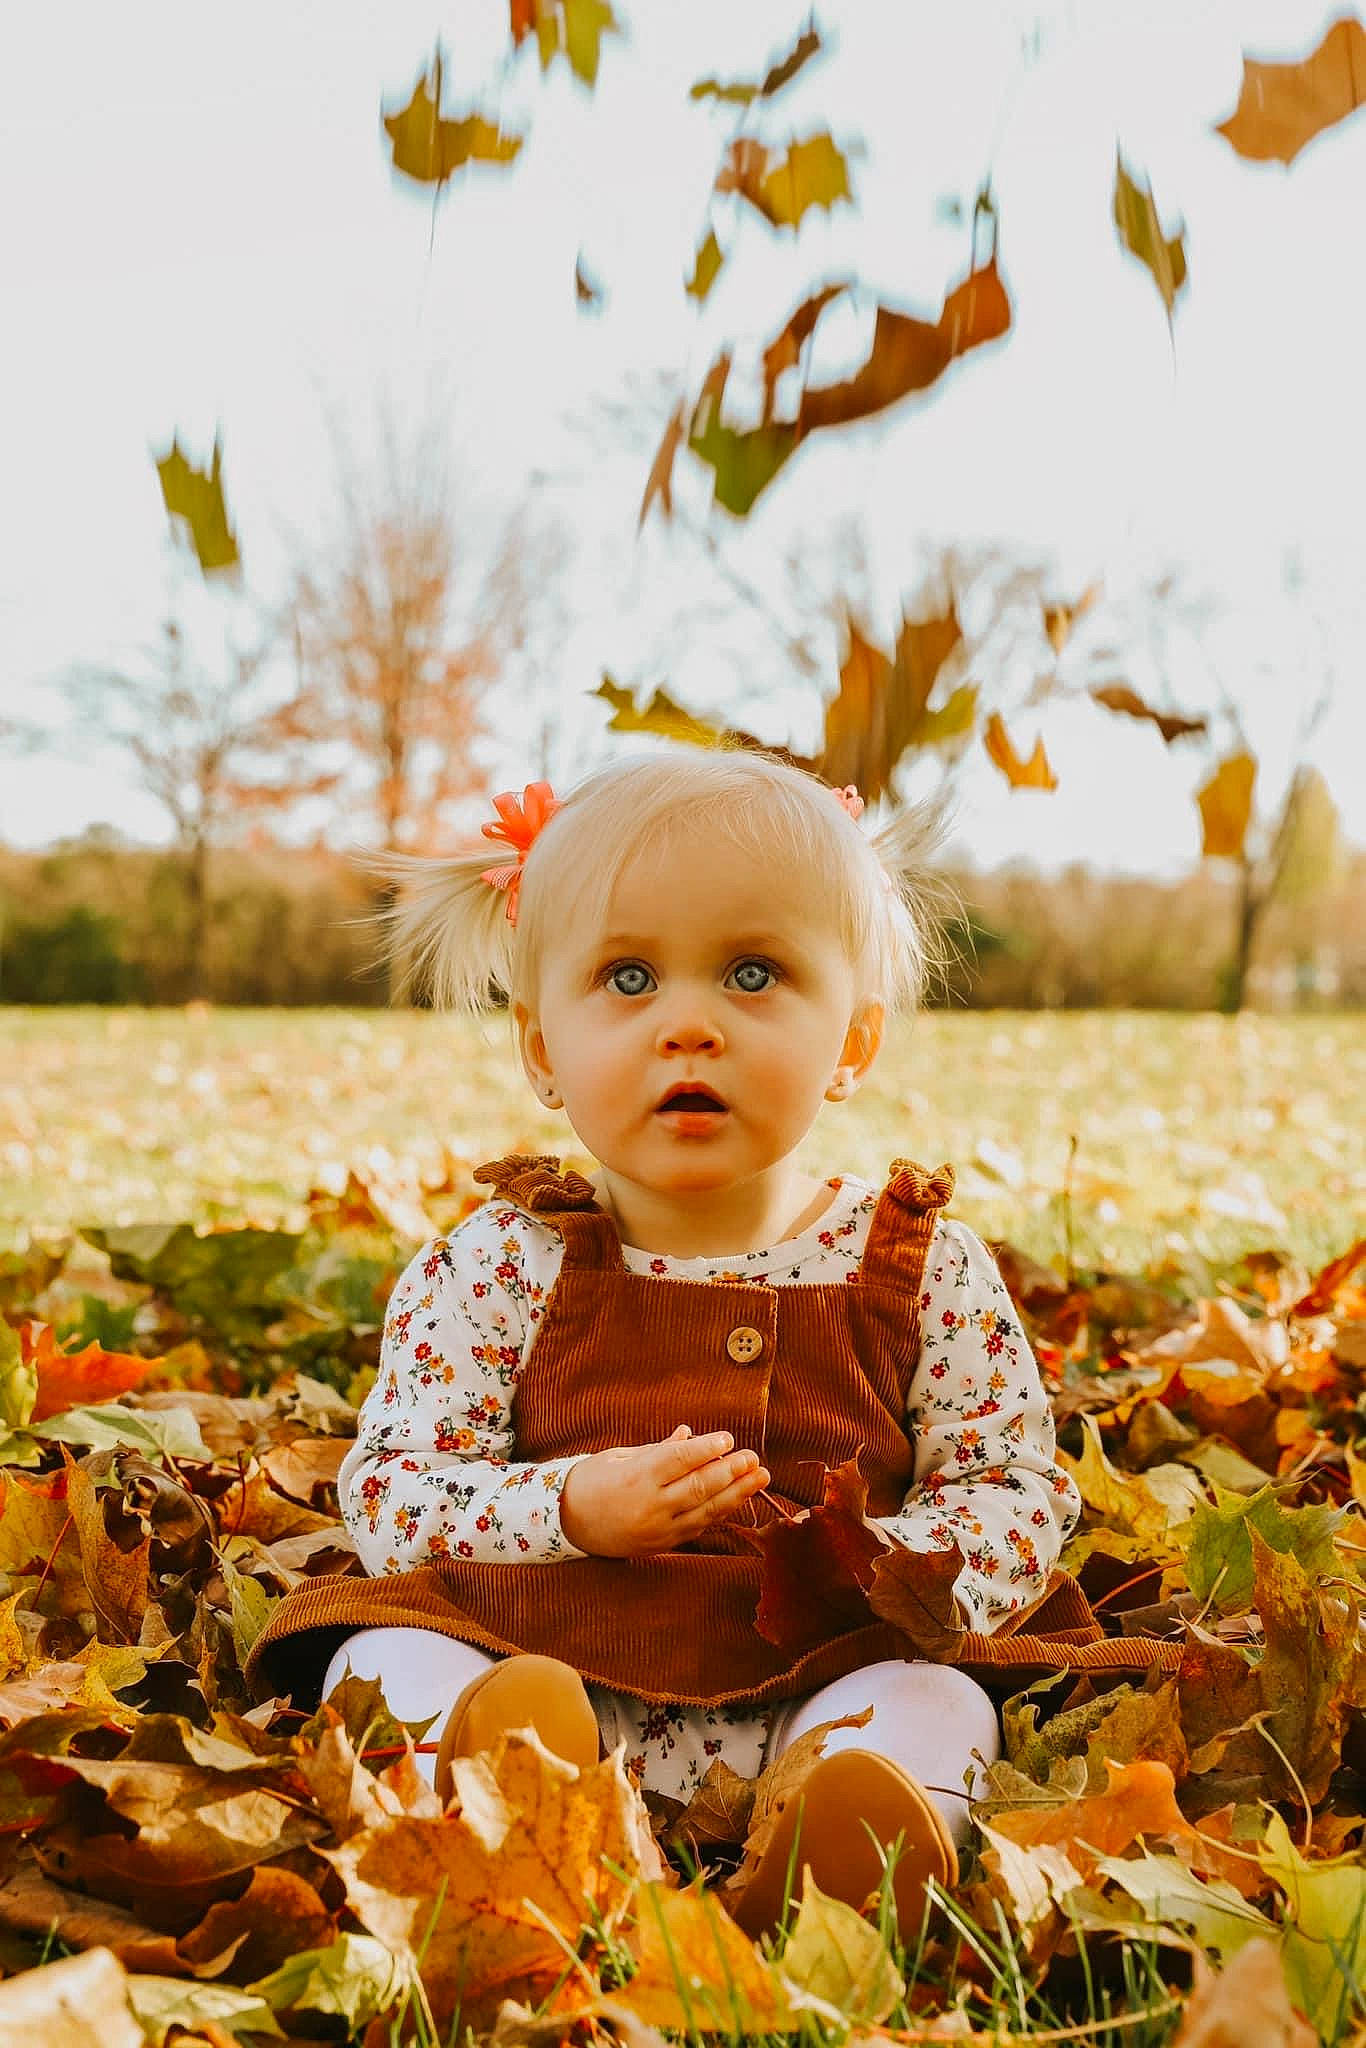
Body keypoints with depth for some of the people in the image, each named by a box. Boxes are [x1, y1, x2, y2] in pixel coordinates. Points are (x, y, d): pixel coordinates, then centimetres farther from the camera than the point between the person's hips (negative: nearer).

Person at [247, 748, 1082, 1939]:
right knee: (391, 1657, -22)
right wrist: (572, 1513, -21)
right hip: (533, 1651, 0)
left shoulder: (925, 1268, 3)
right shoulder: (498, 1265, 1)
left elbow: (1017, 1487, 5)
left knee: (931, 1706, -25)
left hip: (816, 1681, 0)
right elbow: (388, 1495, -2)